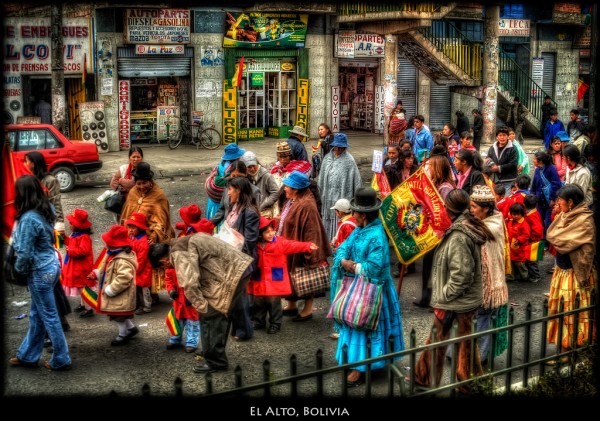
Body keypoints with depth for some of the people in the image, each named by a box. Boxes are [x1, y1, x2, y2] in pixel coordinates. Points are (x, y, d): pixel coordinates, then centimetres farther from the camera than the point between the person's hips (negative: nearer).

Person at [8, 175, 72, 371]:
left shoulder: (28, 218, -24)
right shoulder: (46, 209, 1)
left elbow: (25, 252, -20)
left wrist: (19, 269, -2)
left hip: (40, 271, -9)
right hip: (52, 265, 9)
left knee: (49, 317, 5)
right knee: (36, 315, 19)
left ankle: (61, 360, 17)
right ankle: (27, 355, 32)